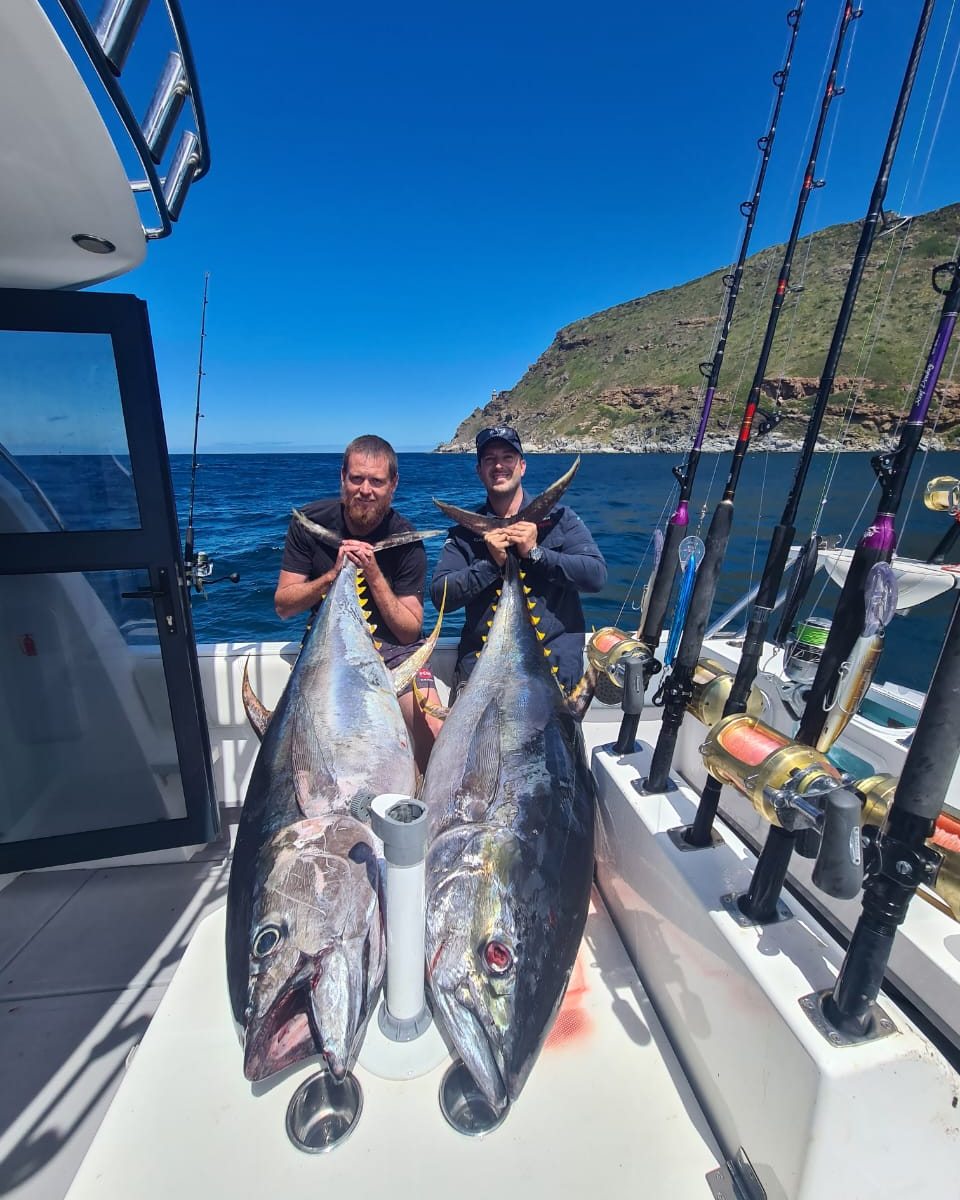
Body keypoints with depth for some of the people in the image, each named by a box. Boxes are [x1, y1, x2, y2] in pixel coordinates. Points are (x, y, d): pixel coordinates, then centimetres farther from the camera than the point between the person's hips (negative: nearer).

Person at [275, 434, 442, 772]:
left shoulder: (405, 540, -10)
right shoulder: (310, 522, -4)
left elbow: (410, 630, -11)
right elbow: (282, 606, -4)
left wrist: (374, 575, -22)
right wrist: (333, 574, -19)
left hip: (392, 647, -1)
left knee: (436, 733, -20)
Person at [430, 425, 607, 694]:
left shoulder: (558, 516, 5)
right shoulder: (465, 530, 7)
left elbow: (596, 575, -6)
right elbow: (440, 595, -3)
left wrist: (535, 553, -13)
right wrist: (491, 563, -14)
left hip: (553, 658, -1)